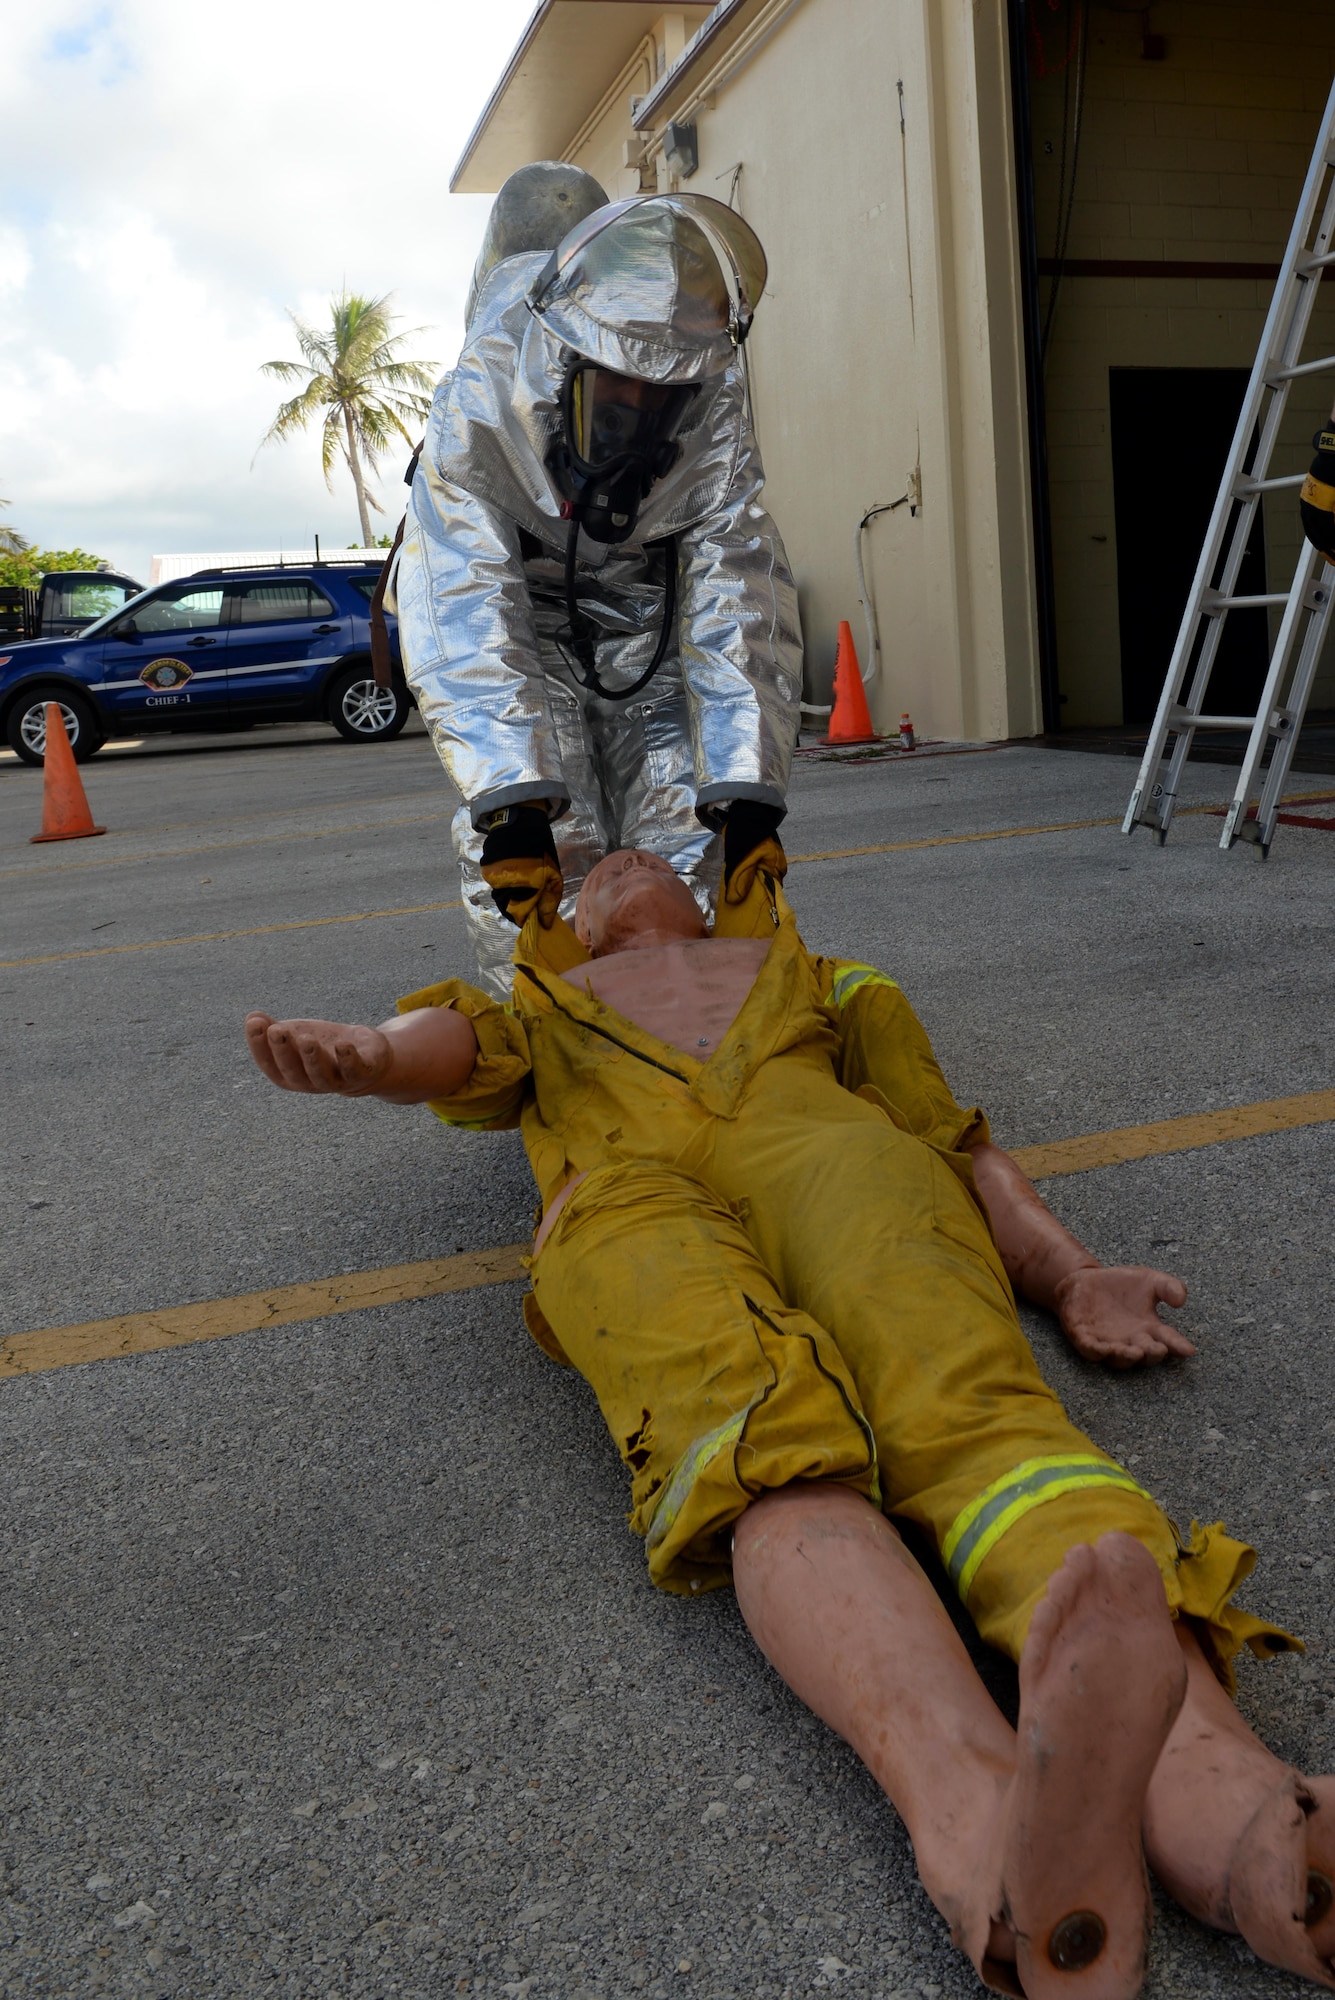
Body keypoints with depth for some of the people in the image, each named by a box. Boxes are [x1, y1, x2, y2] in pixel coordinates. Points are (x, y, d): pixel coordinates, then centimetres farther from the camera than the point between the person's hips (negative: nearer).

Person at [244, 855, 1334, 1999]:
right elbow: (448, 1040, 15)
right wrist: (367, 1054, -12)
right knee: (767, 1446, -35)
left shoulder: (809, 975, 42)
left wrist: (1071, 1276, 7)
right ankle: (982, 1819, -62)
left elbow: (952, 1131, 27)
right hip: (631, 1188, -1)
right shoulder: (537, 1011, 41)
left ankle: (1221, 1802, -59)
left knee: (967, 1404, -33)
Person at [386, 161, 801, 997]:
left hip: (644, 612, 2)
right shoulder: (474, 412, -32)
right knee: (545, 842, -18)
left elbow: (739, 599, -28)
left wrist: (747, 796, -37)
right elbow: (464, 622, -38)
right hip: (519, 609, -2)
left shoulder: (713, 412, -26)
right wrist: (507, 804, -49)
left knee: (686, 827, -11)